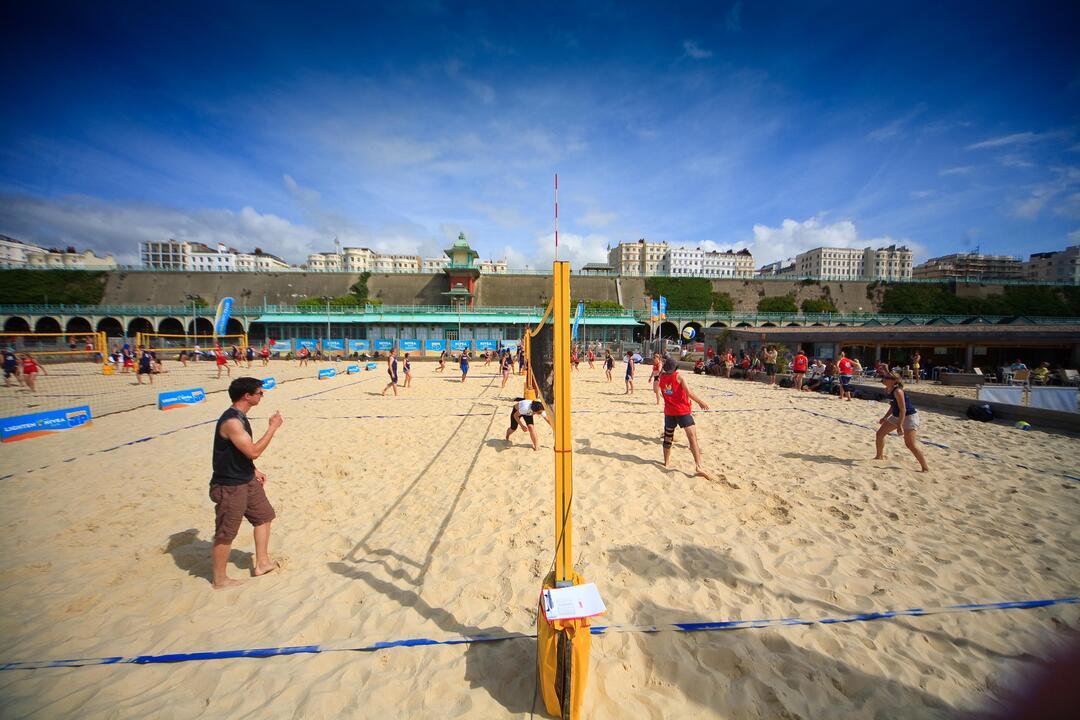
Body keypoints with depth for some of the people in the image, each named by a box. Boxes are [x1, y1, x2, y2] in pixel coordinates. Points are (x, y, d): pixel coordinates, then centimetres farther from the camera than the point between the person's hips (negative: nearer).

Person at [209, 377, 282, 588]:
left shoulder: (239, 417, 5)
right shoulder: (231, 421, -26)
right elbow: (254, 451, -27)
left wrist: (254, 470, 13)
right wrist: (273, 427, -22)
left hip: (246, 480, 10)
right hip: (229, 486, -9)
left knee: (264, 516, 17)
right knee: (226, 533, 7)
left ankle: (262, 563, 30)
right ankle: (220, 579, 26)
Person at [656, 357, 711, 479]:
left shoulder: (662, 378, 3)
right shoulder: (679, 377, -9)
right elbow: (689, 393, -16)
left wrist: (661, 370, 25)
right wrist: (701, 402, -8)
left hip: (669, 412, 5)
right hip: (683, 412, -5)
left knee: (668, 437, 20)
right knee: (693, 437, -8)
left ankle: (666, 462, 31)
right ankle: (698, 466, -19)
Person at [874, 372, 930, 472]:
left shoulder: (897, 391, -25)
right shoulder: (887, 390, 2)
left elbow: (903, 409, -27)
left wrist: (900, 426, -29)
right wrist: (885, 418, 21)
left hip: (909, 416, -10)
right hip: (896, 416, 10)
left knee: (910, 444, -14)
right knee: (880, 433, 11)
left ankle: (925, 467, -1)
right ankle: (879, 456, 28)